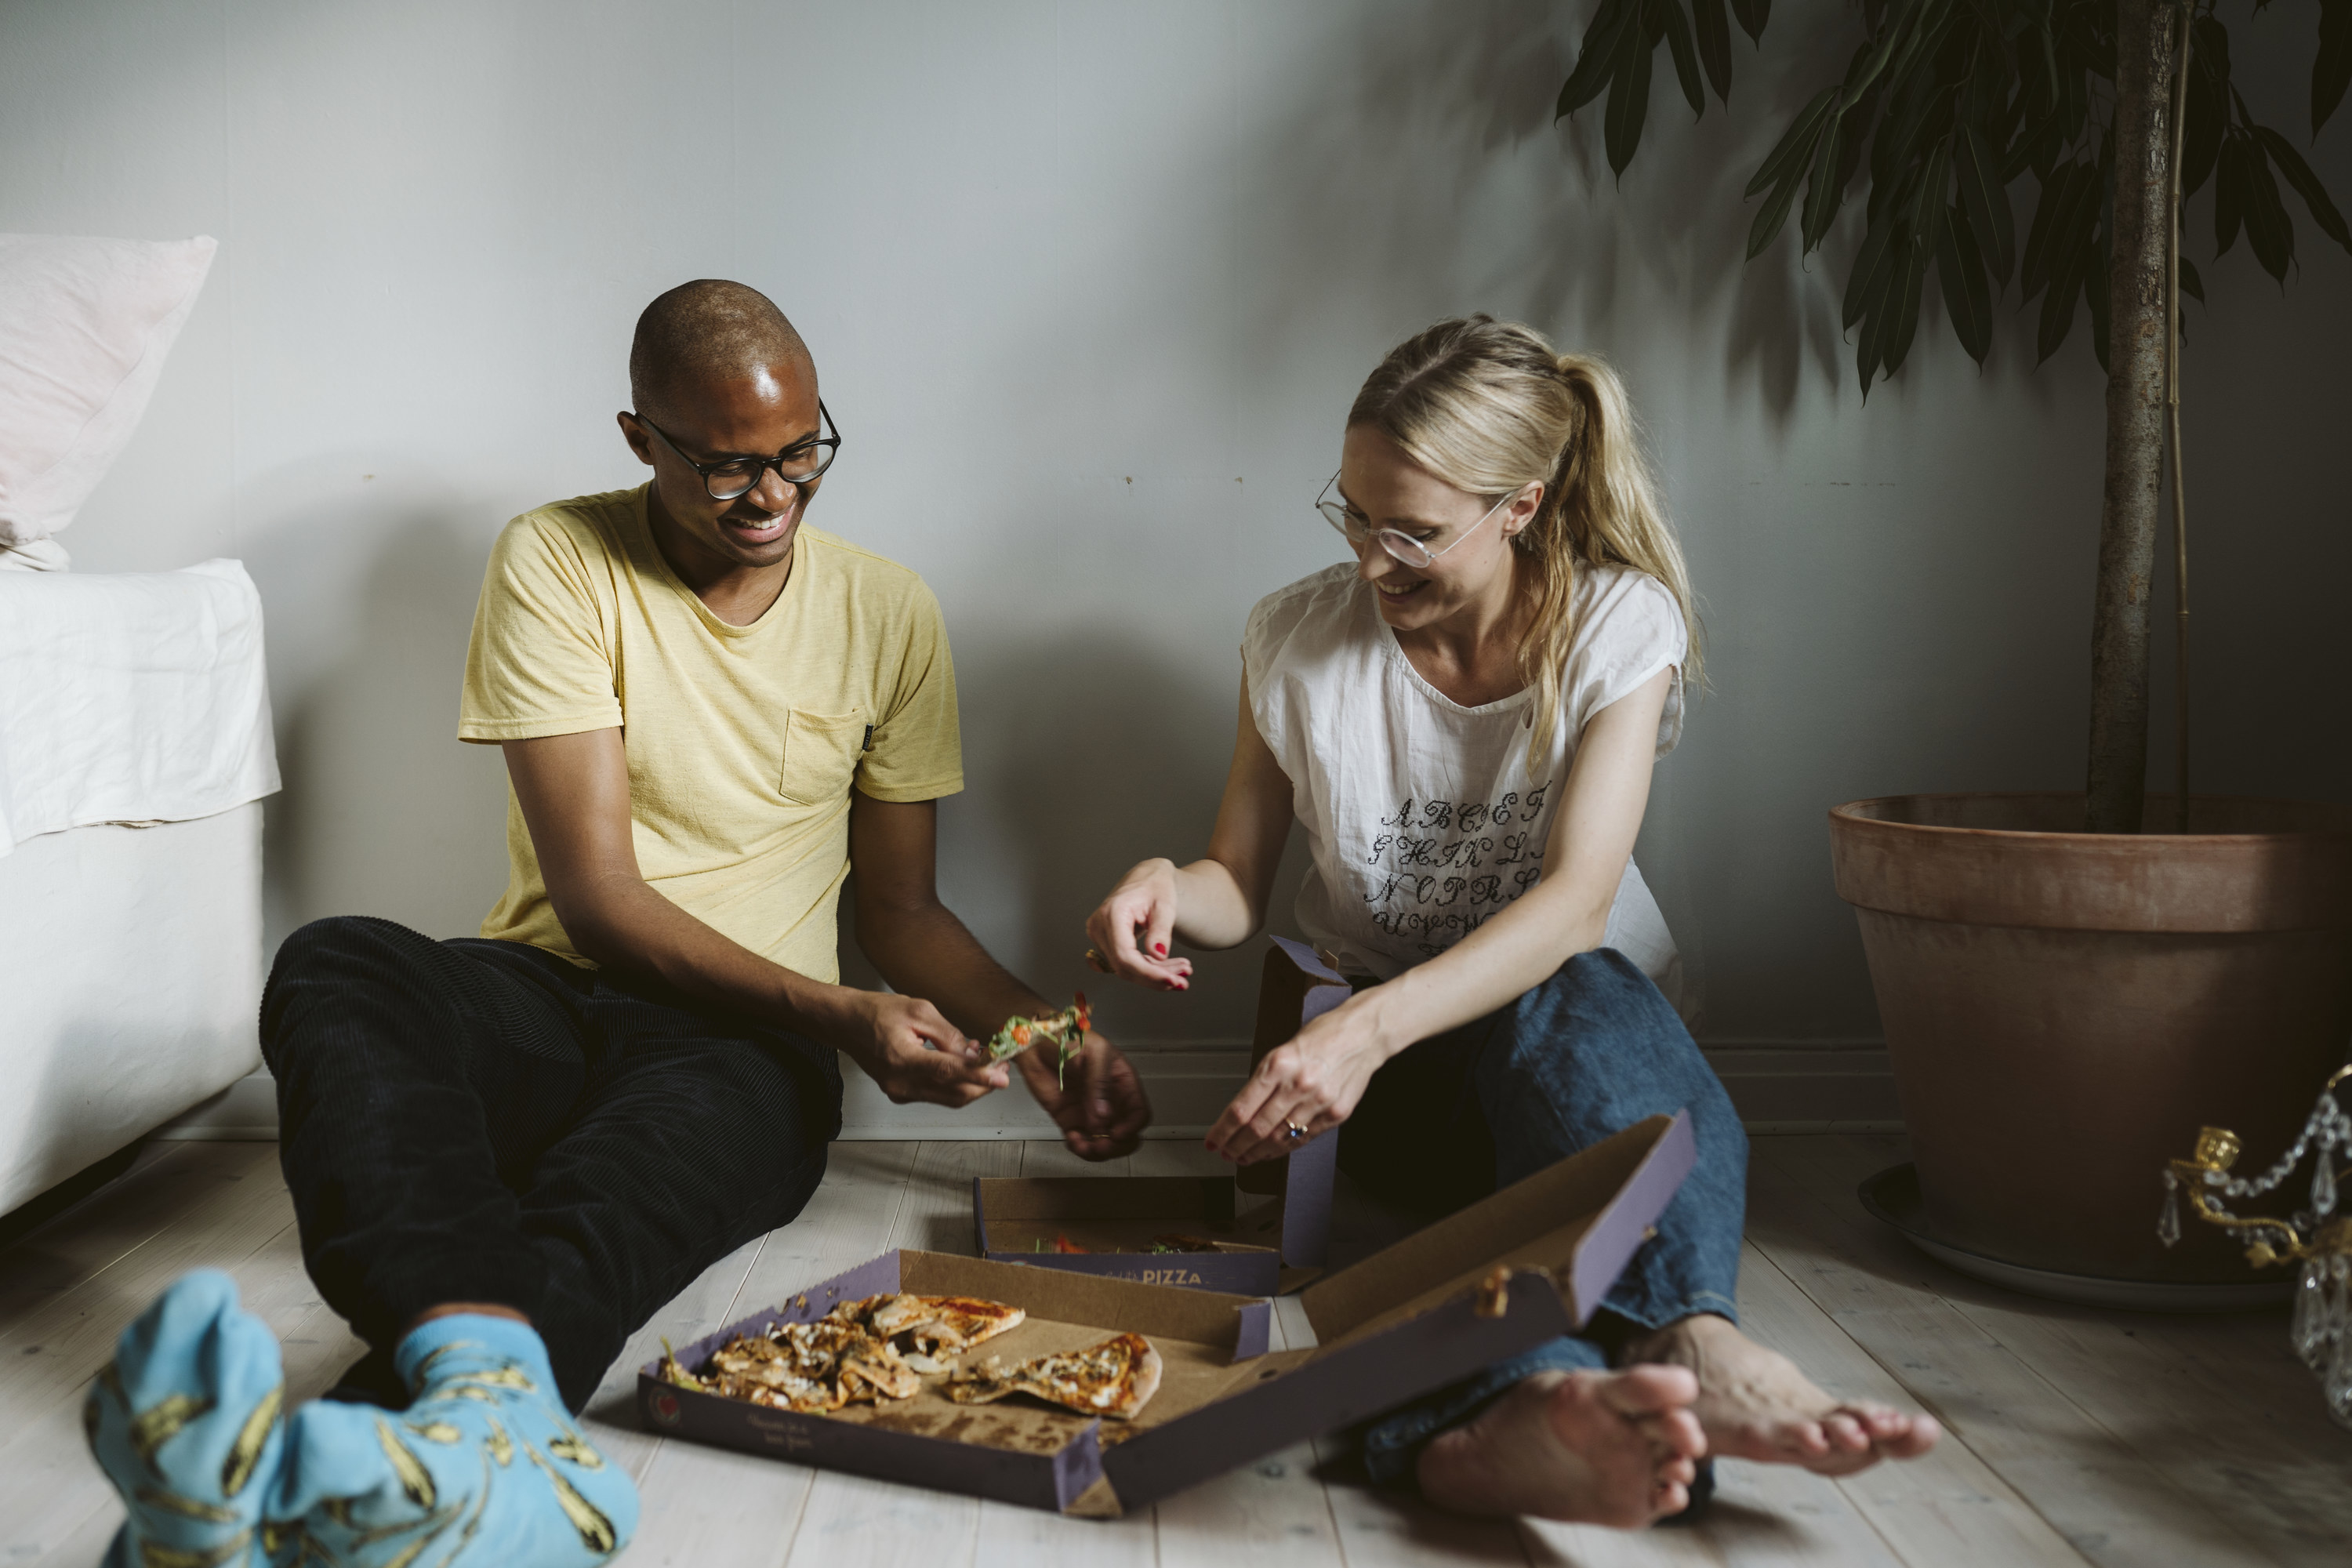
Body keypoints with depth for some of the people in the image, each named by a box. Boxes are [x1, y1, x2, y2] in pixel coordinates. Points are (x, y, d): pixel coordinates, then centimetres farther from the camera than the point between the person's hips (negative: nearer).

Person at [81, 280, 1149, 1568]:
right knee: (334, 963, -35)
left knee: (621, 1184, -37)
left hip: (744, 1042, 1)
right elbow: (597, 895, -8)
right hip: (550, 992, 0)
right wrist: (838, 1015, -20)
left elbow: (900, 907, 14)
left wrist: (1032, 1031, -6)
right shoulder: (558, 565, -1)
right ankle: (500, 1415, -61)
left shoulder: (886, 613, 8)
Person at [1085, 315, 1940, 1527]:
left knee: (1574, 1004, -37)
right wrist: (1171, 887, -20)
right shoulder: (1298, 641, -2)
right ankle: (1687, 1348, -62)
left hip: (1596, 1015, 0)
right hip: (1394, 1071, 0)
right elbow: (1240, 891, 6)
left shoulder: (1621, 624, -7)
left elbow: (1575, 900, -21)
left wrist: (1370, 1027, -36)